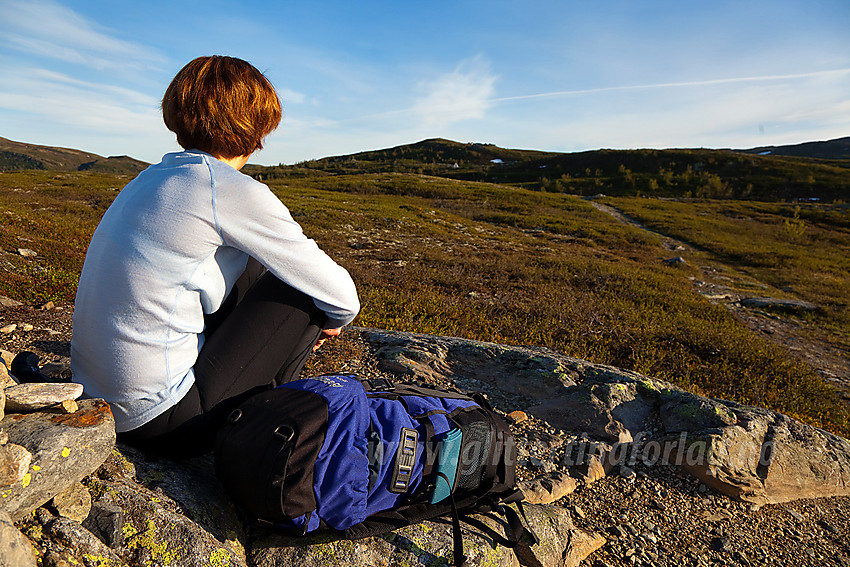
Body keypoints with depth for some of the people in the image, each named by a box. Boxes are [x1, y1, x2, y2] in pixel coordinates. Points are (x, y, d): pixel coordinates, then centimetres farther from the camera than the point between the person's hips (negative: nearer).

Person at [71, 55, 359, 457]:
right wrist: (328, 323, 10)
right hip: (161, 425, -8)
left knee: (253, 266, 14)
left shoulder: (153, 177, 8)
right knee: (301, 289, -3)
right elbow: (341, 296, -14)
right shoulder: (232, 190, -18)